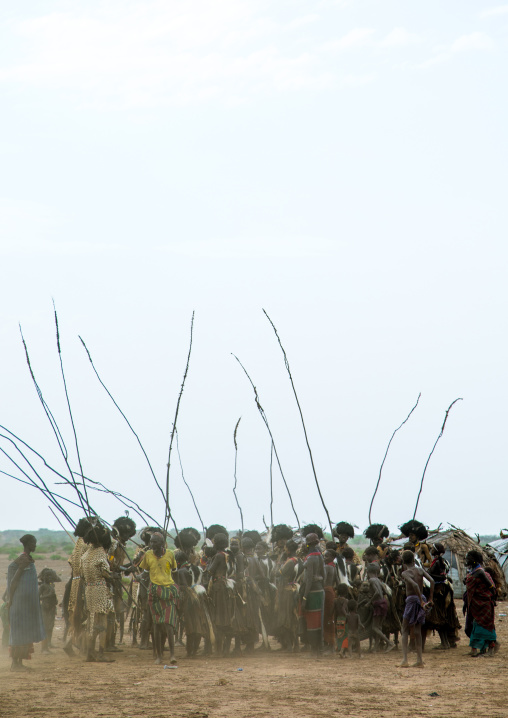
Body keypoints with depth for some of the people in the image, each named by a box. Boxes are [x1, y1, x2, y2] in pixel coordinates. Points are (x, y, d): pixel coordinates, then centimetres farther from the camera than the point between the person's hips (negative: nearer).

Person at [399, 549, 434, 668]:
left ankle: (404, 659, -7)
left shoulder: (405, 573, -9)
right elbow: (432, 581, -5)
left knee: (405, 630, 4)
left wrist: (421, 601, -21)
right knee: (417, 631, 11)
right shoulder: (420, 570, 6)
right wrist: (430, 599, -2)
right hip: (420, 600, 5)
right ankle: (419, 660, 9)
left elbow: (414, 585, -24)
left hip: (411, 600, -5)